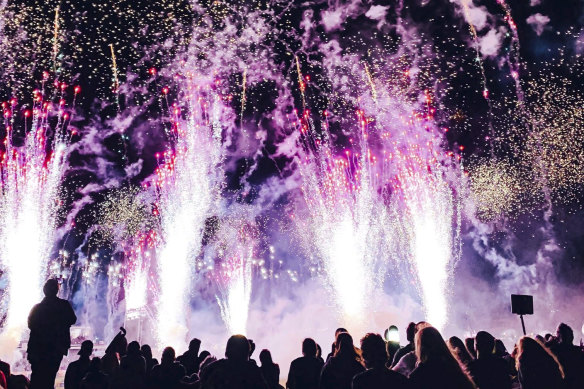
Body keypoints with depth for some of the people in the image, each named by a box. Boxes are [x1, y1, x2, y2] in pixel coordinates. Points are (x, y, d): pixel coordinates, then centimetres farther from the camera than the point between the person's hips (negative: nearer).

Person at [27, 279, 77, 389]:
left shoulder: (36, 307, 2)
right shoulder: (64, 305, -7)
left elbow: (30, 324, 8)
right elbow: (72, 320, 0)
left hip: (37, 348, 3)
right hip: (56, 347, -3)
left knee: (36, 376, 13)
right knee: (49, 376, 1)